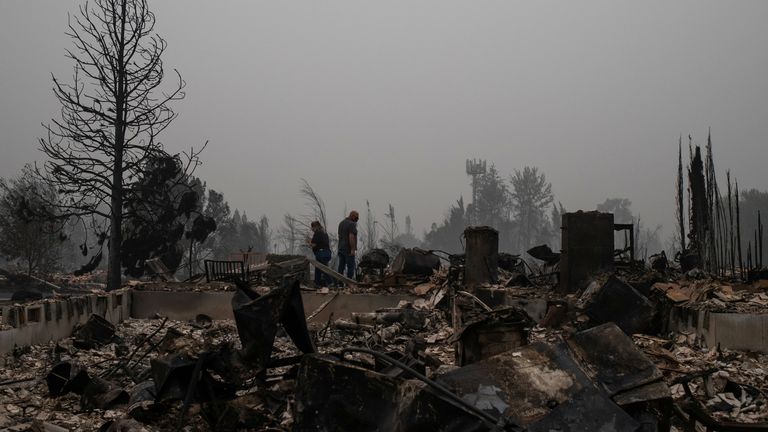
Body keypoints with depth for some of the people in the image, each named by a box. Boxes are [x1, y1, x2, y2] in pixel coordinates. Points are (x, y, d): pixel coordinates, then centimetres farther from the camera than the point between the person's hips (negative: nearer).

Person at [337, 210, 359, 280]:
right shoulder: (351, 224, -14)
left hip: (341, 249, 9)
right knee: (350, 267, -4)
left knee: (341, 267, 10)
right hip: (348, 250, -8)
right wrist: (353, 249, -22)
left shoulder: (341, 223, 15)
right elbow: (351, 237, -22)